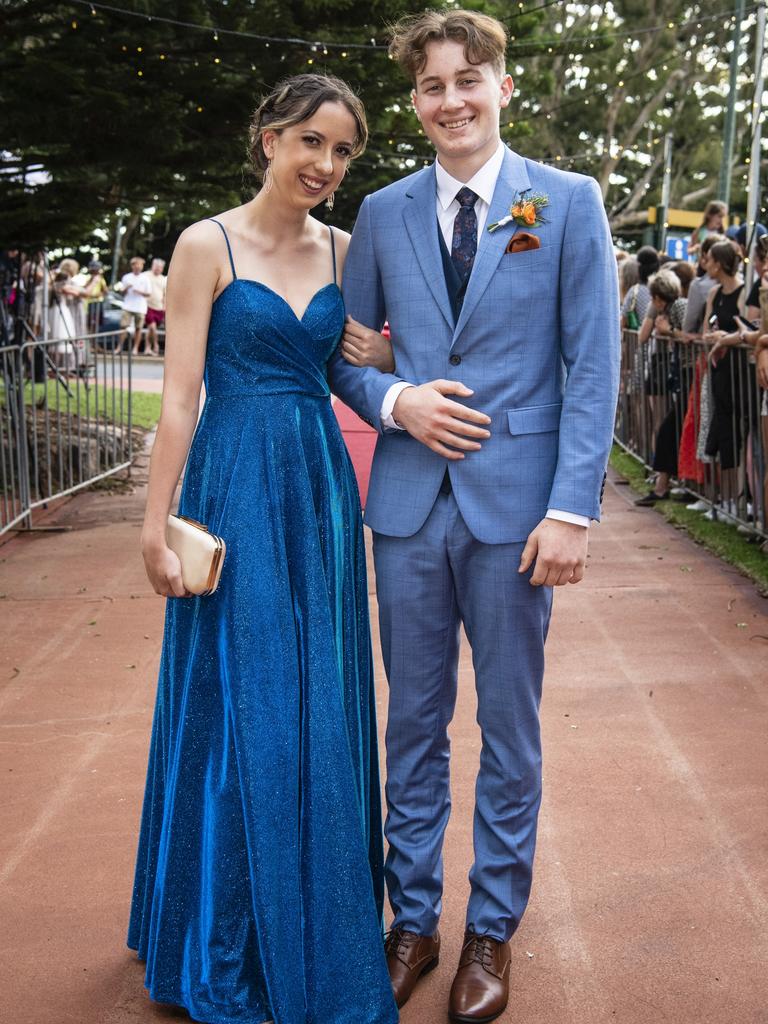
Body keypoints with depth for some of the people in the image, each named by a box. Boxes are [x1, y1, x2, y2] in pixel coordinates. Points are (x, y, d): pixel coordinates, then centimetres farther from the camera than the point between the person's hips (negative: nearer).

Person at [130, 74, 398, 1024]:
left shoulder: (344, 251, 8)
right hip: (237, 487, -4)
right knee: (238, 706, 4)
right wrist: (157, 523, -9)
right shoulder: (208, 245, -5)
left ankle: (316, 924, 31)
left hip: (321, 486, 5)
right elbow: (179, 394, -8)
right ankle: (227, 941, 24)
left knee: (320, 707, 11)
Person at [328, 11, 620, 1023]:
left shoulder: (570, 202, -1)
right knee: (414, 724, 12)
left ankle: (491, 931, 26)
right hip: (409, 504, 3)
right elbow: (344, 352, 13)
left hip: (516, 506, -2)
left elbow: (592, 367, -5)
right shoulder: (382, 212, 8)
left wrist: (572, 510, -12)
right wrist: (395, 402, -8)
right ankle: (413, 919, 29)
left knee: (510, 730, 9)